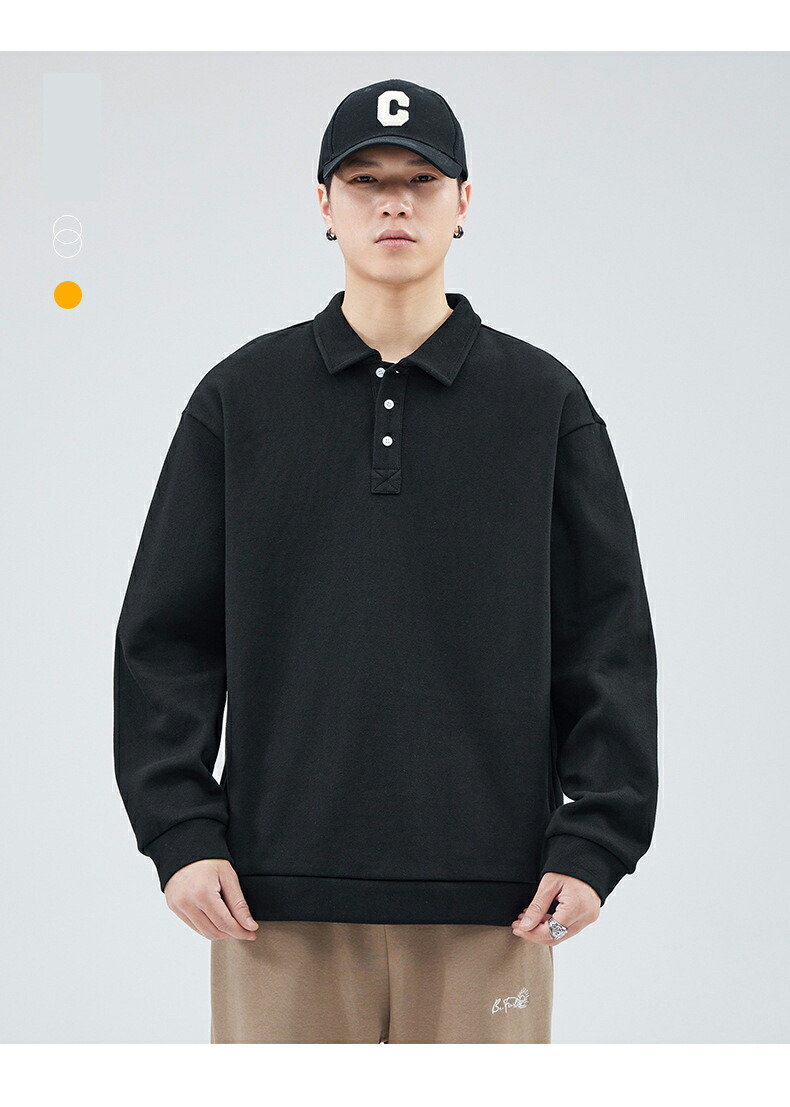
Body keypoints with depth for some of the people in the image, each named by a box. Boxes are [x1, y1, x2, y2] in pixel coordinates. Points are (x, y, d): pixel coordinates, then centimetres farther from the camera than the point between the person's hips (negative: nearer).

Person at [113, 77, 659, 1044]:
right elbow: (166, 636, 7)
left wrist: (595, 839, -3)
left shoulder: (545, 400, 7)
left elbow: (610, 639, 6)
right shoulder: (240, 397, 8)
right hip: (281, 895, 0)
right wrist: (178, 829, -4)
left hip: (489, 899, 0)